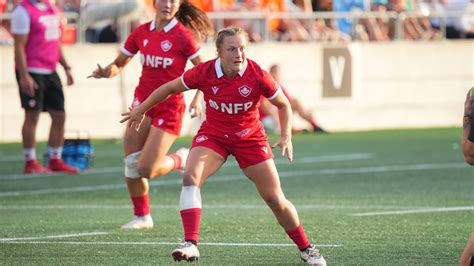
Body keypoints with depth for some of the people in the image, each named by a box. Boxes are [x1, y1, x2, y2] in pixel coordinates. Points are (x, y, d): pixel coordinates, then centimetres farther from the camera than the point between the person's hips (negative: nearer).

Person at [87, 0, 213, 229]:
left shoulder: (183, 36, -10)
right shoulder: (141, 33, 3)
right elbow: (119, 64, 11)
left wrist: (198, 99, -20)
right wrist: (106, 71, -12)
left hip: (169, 106, -5)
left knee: (146, 170, -10)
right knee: (131, 164, -1)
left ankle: (182, 159, 20)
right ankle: (142, 216, 17)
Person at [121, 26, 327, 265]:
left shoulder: (257, 76, -21)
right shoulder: (204, 73, -19)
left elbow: (283, 105, -5)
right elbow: (170, 88, -1)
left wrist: (286, 137, -17)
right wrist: (141, 110, 7)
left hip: (250, 138, -1)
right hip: (212, 135, 1)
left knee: (276, 200, -1)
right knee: (190, 178, -27)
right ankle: (190, 244, -30)